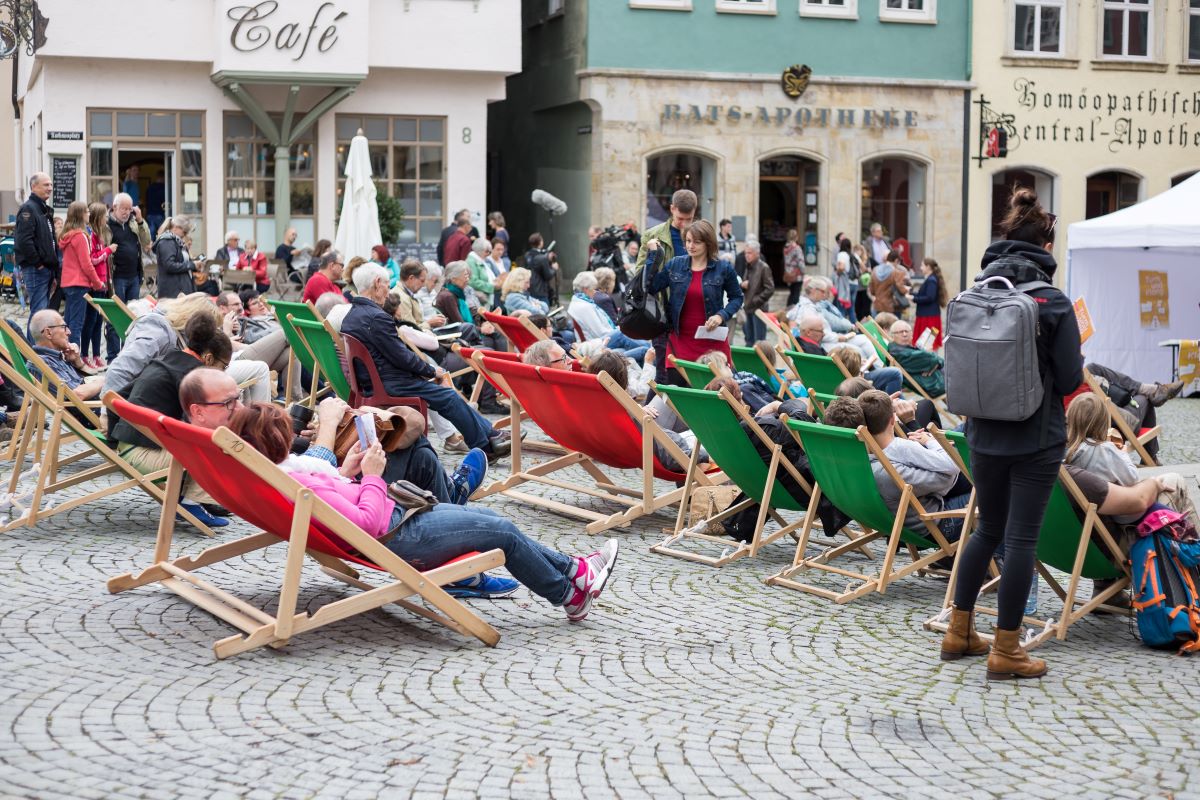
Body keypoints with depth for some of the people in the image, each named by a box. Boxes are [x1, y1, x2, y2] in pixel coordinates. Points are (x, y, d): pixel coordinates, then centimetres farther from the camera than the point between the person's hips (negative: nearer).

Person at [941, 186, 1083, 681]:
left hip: (985, 433, 5)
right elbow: (1069, 379, -10)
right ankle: (1006, 649, 7)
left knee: (989, 529, 20)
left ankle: (958, 631, 24)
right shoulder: (1052, 302, -13)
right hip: (1036, 437, -5)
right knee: (1021, 536, 2)